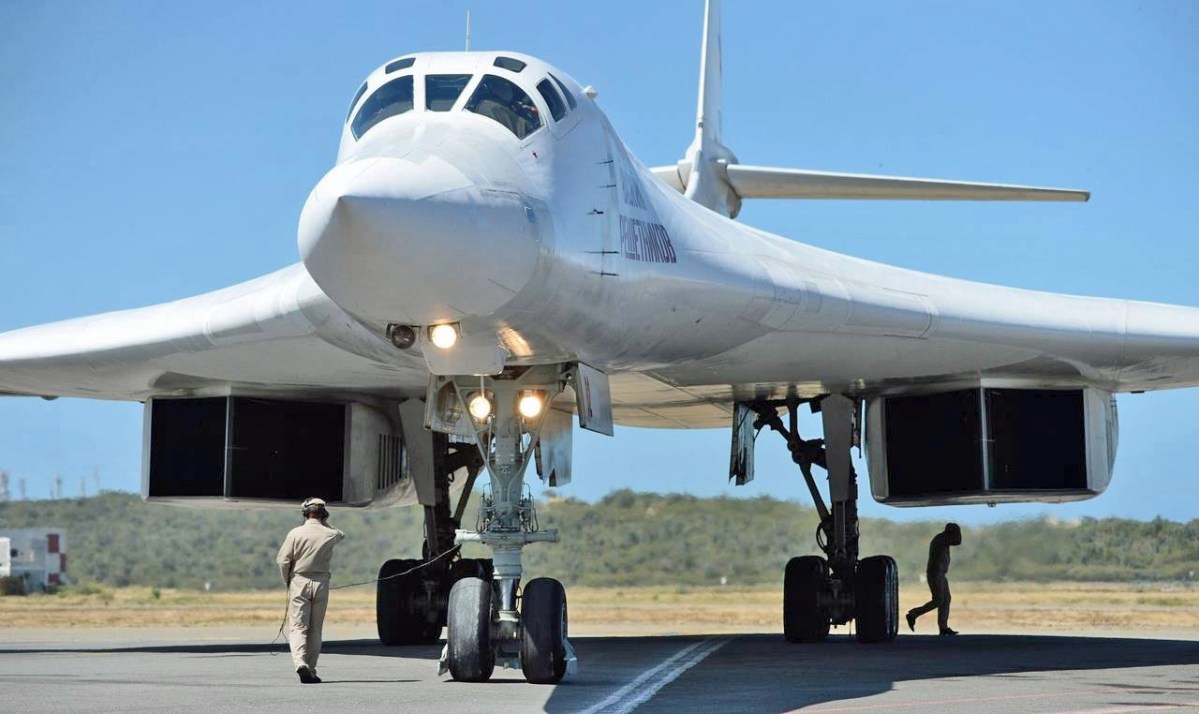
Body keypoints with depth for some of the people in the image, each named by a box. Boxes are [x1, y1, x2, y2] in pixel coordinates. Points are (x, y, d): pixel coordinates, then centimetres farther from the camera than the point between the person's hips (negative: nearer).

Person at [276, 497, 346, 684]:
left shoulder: (296, 533, -5)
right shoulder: (330, 534, 2)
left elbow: (282, 560, -7)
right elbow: (342, 535, 28)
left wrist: (288, 581, 7)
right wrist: (326, 522, 23)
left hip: (299, 582, -2)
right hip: (321, 584, 2)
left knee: (298, 627, -3)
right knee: (315, 629, 10)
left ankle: (300, 663, -25)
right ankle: (310, 670, 11)